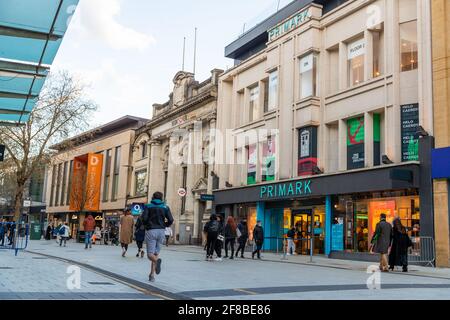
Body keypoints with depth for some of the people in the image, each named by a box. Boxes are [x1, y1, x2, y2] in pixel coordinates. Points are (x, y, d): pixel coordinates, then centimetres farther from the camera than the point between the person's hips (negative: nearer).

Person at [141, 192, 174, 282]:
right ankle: (152, 275, 9)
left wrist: (146, 225, 11)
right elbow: (170, 220, -2)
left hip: (151, 231, -2)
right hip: (161, 231, 2)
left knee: (150, 254, -3)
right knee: (156, 253, 12)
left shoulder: (148, 206, 4)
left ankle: (157, 260, -36)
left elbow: (144, 218, -10)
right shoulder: (165, 207, 8)